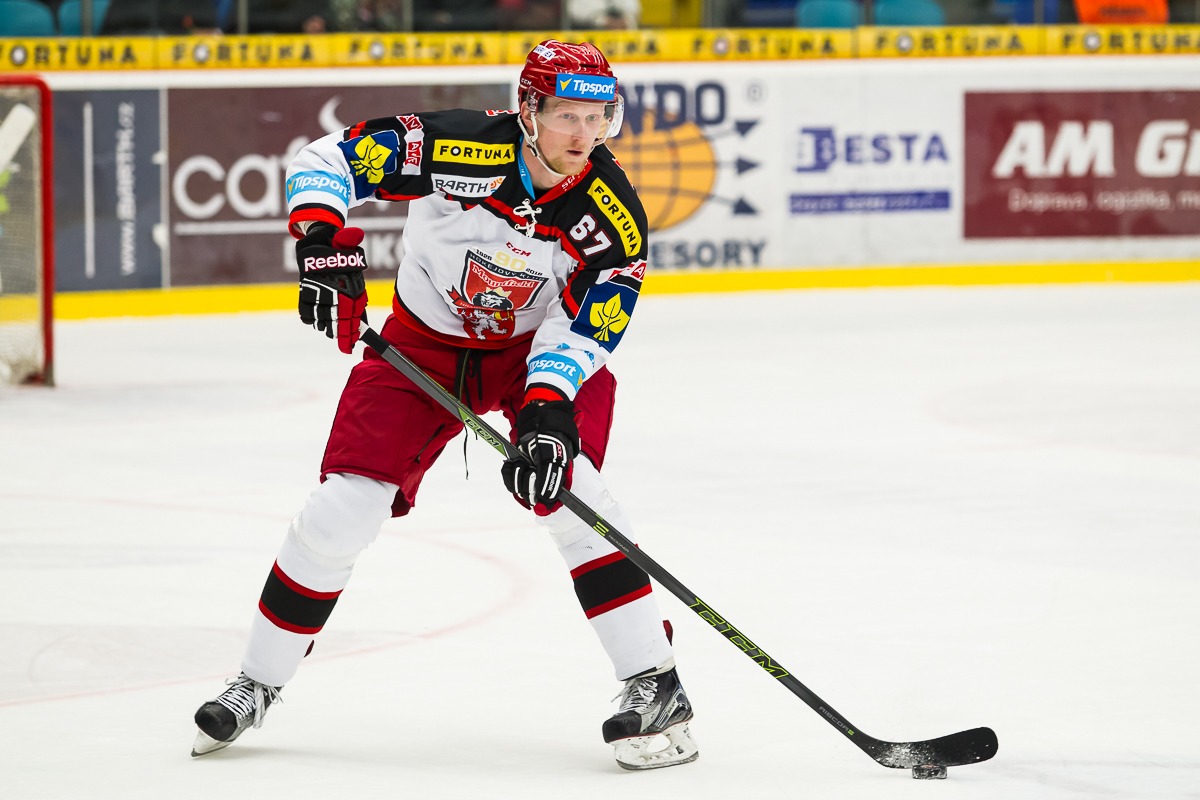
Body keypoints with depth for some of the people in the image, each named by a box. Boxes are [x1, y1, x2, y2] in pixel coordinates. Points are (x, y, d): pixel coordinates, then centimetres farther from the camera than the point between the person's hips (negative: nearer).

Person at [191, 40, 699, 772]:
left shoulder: (612, 211, -22)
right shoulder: (461, 148, -26)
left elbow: (583, 331, -23)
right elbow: (326, 160, -19)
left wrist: (546, 409, -38)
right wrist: (324, 242, -35)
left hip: (538, 349, 0)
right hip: (425, 346, 0)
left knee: (563, 487, -25)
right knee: (342, 508, -5)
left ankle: (656, 687, -18)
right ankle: (258, 686, 14)